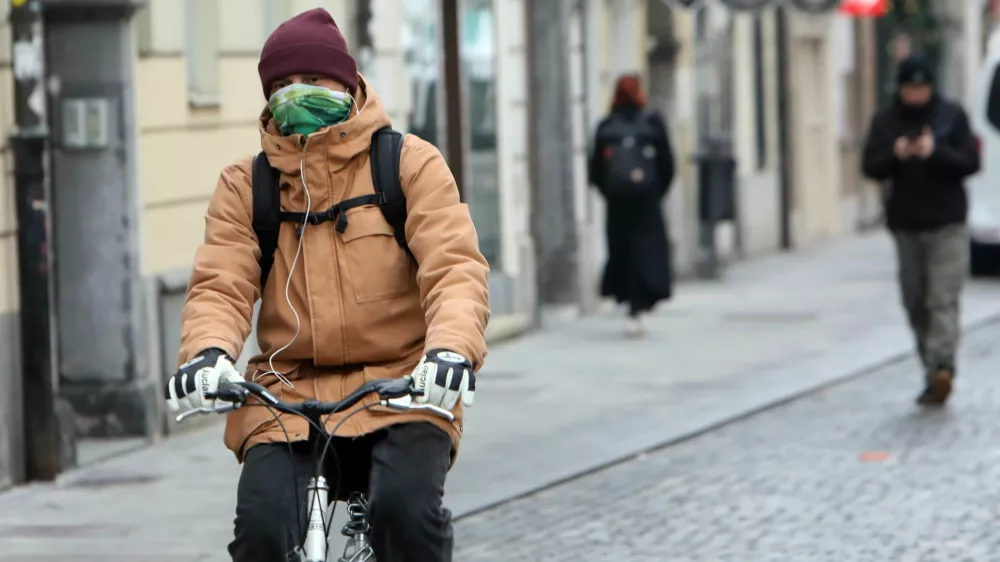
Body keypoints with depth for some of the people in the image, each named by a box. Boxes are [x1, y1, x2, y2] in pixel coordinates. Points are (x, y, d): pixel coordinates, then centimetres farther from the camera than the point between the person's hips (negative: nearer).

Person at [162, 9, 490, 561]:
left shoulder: (409, 164, 3)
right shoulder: (245, 185, 10)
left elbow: (454, 267, -8)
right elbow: (220, 283, 0)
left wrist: (452, 347, -30)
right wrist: (209, 351, -24)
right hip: (287, 393, 2)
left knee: (406, 507, -30)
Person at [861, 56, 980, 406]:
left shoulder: (952, 116, 0)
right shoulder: (885, 121, 6)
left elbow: (971, 162, -6)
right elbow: (870, 167, 1)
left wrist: (936, 152, -22)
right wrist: (895, 156, -18)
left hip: (947, 225, -3)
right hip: (906, 226, 3)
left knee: (943, 299, -15)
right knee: (916, 304, 6)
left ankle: (942, 367, -26)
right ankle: (933, 373, 13)